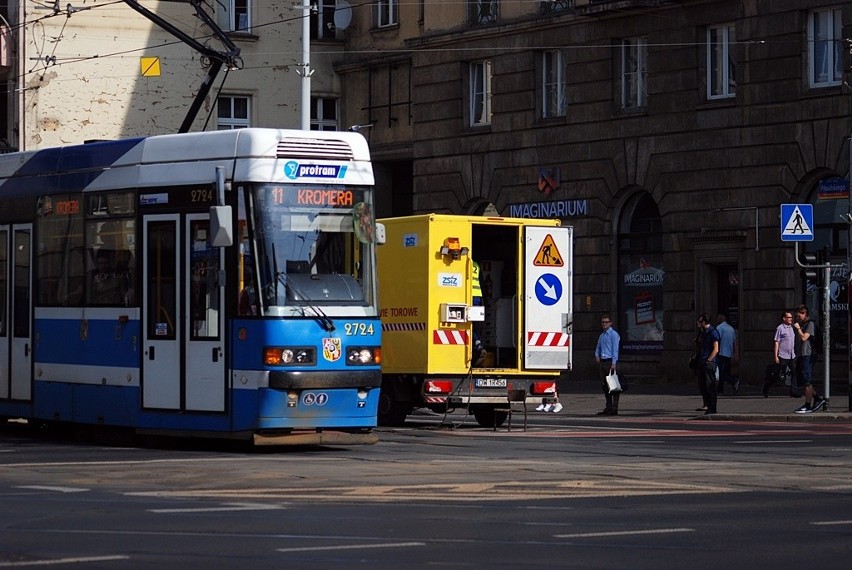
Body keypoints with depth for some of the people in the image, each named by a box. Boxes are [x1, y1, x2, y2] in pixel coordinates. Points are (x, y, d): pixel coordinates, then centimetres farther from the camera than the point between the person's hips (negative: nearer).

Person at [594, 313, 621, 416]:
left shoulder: (614, 334, -5)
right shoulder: (601, 335, 18)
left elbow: (615, 350, -12)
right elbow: (598, 348, 27)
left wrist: (613, 363, -18)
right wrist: (597, 356, 7)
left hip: (610, 361, -8)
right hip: (602, 361, 8)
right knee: (604, 385, 9)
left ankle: (614, 408, -8)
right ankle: (608, 407, 16)